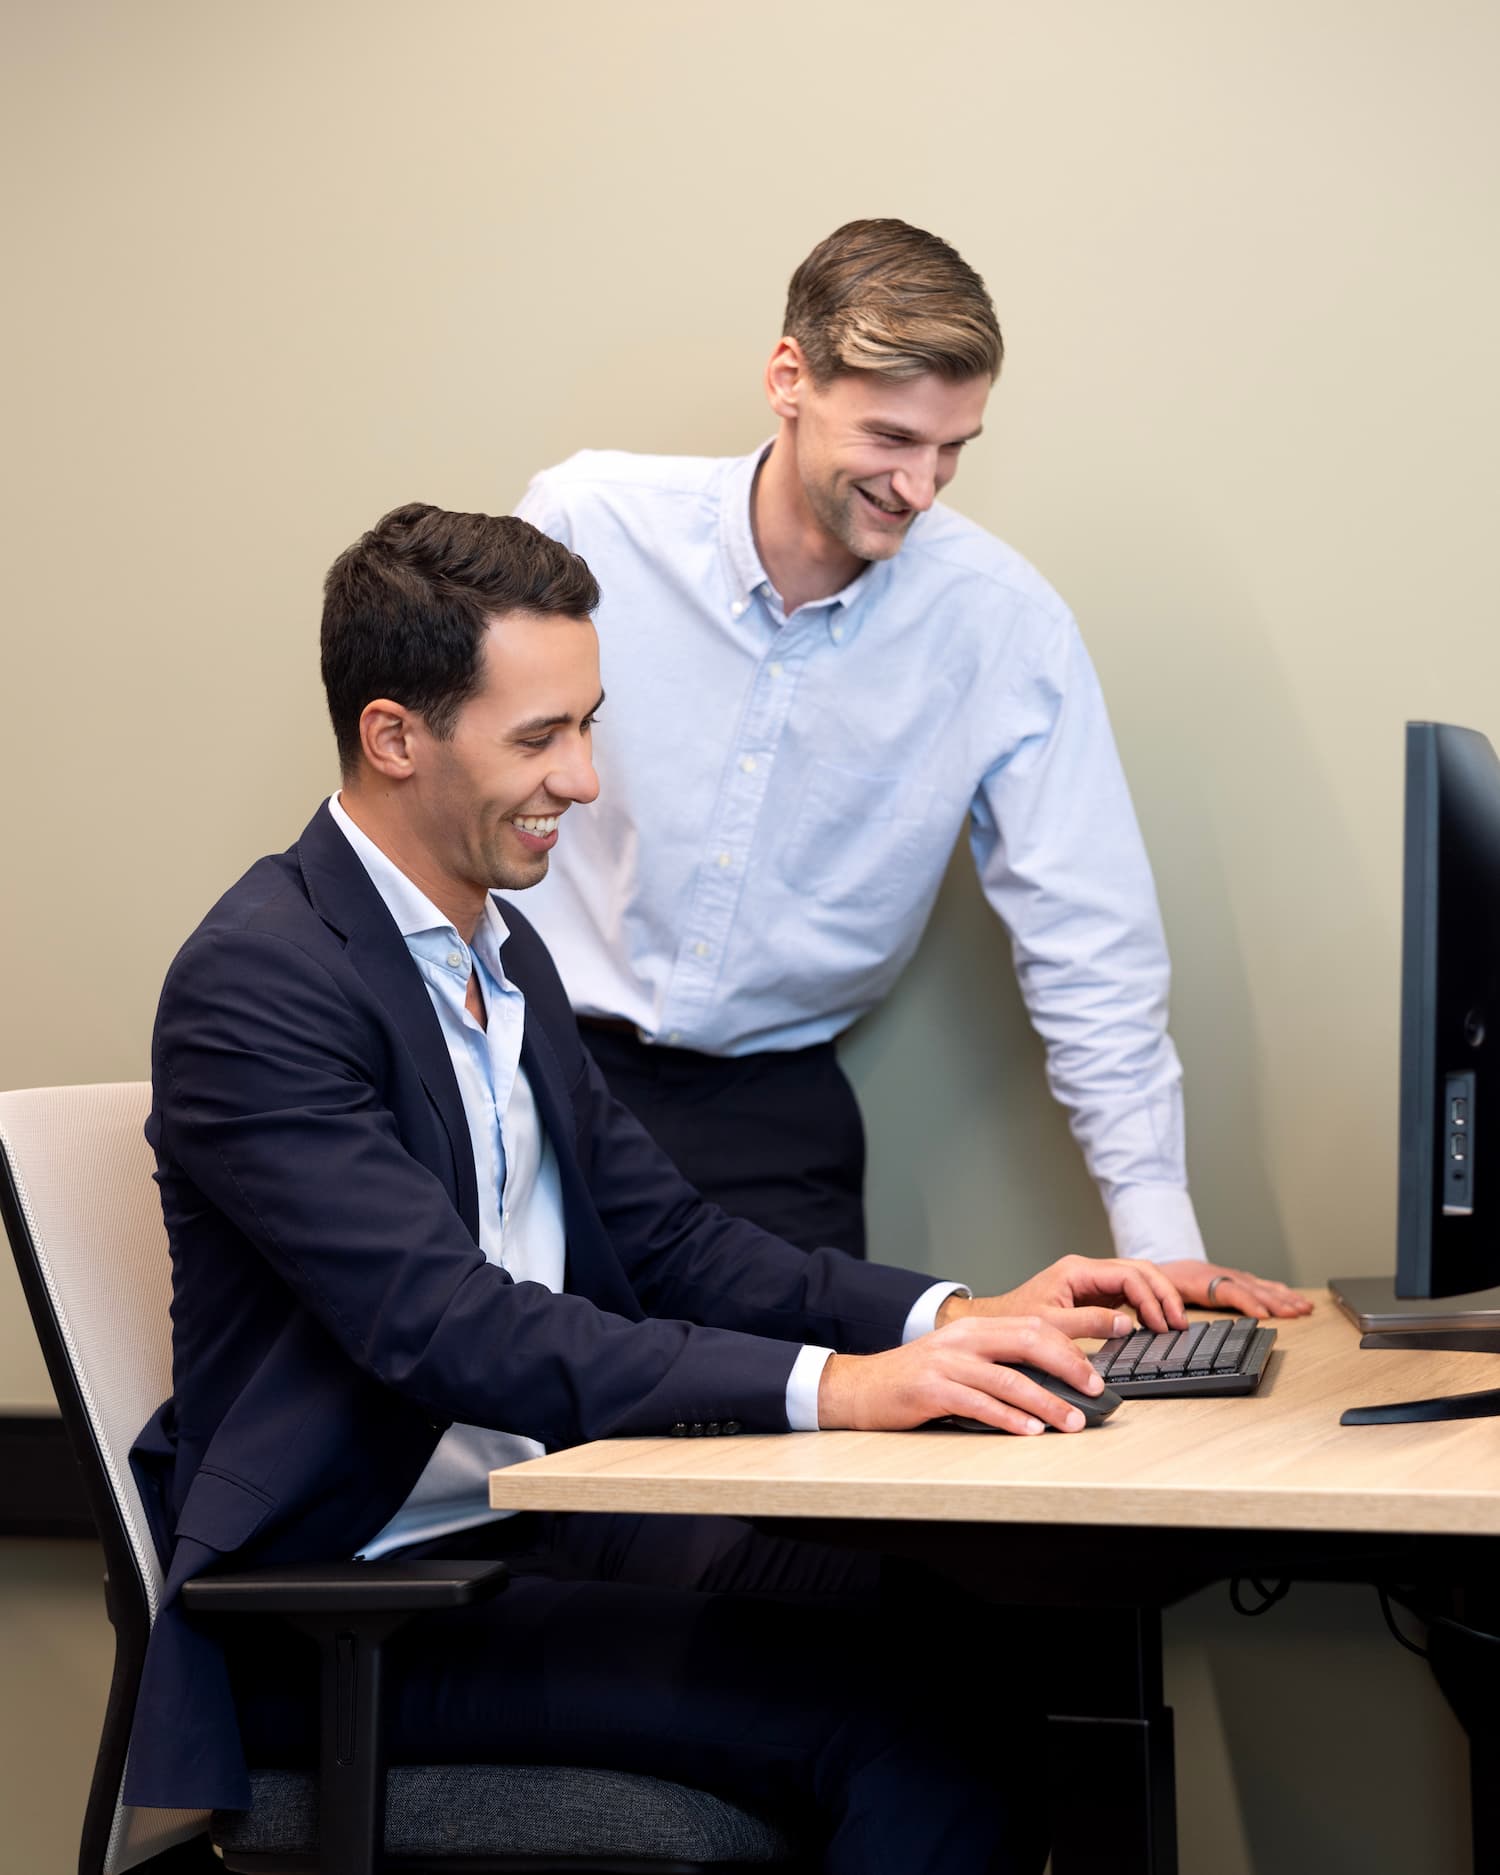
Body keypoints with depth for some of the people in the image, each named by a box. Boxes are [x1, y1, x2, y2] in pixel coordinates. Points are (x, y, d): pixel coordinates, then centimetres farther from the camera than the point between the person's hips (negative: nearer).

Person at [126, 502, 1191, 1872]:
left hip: (547, 1526, 8)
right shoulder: (257, 983, -16)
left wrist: (957, 1319, -5)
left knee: (986, 1653, -11)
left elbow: (666, 1241, 11)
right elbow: (445, 1328, -26)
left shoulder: (505, 957, 13)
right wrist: (830, 1388, -34)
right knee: (907, 1729, -21)